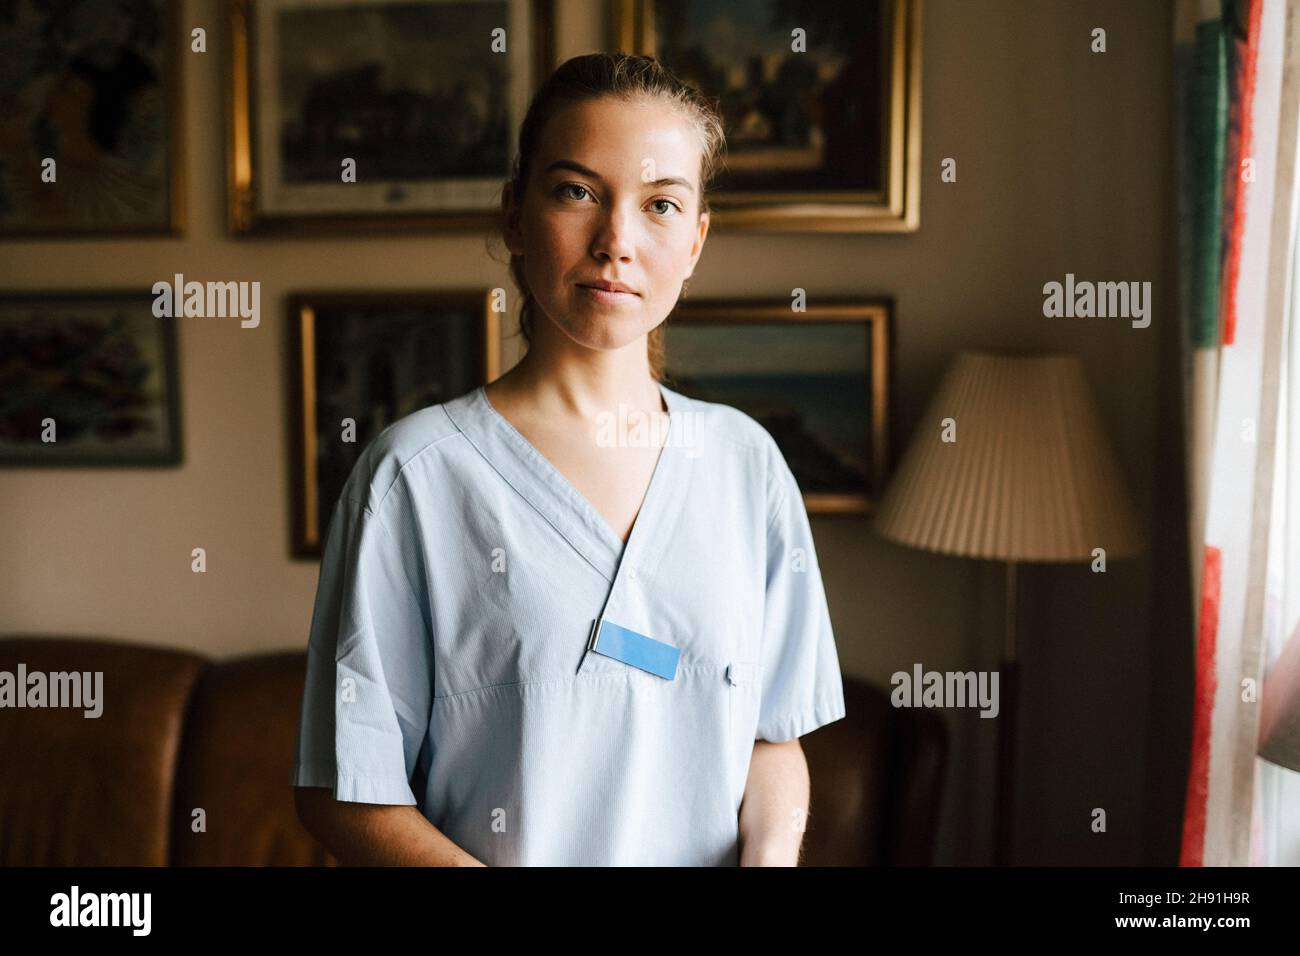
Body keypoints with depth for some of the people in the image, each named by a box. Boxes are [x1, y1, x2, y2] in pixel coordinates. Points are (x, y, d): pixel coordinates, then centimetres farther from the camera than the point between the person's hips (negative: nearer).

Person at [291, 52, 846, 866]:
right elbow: (345, 795, -14)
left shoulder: (746, 459, -4)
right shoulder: (415, 473, -16)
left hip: (715, 855, 4)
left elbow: (774, 737, 1)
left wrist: (770, 855, -16)